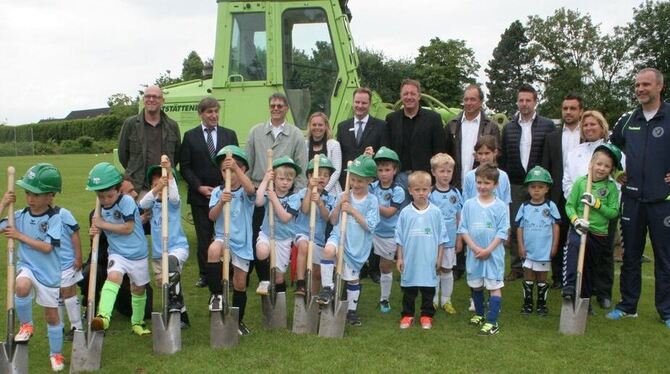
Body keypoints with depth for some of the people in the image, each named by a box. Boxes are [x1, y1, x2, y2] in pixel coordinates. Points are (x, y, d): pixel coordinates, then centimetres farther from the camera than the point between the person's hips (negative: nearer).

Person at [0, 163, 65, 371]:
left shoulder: (54, 218, -15)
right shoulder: (20, 216, -4)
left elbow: (47, 247, -22)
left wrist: (20, 236, -19)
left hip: (49, 273, -2)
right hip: (27, 266, 2)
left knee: (51, 315, 11)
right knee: (21, 287, -34)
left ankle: (56, 353, 33)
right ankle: (26, 324, -6)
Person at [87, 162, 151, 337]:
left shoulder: (127, 201, -17)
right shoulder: (101, 209, 0)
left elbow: (128, 228, -22)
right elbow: (100, 229, 14)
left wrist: (103, 224, -18)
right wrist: (94, 231, -10)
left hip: (138, 254, -2)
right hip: (117, 253, 2)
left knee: (138, 288, 14)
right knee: (113, 276, -28)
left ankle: (137, 322, 34)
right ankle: (104, 316, -39)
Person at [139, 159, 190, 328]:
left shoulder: (173, 202, -4)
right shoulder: (153, 202, 6)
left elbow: (174, 196, -28)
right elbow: (142, 204, -16)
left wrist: (170, 173, -33)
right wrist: (156, 190, -33)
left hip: (177, 247, -6)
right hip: (158, 252, 6)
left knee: (171, 264, -38)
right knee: (162, 283, 13)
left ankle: (175, 301, -26)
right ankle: (181, 316, 28)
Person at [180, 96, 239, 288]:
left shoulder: (230, 135, 8)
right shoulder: (190, 136, 5)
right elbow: (185, 167, 3)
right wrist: (199, 187, -8)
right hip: (199, 195, 0)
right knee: (203, 238, 6)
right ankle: (205, 275, 16)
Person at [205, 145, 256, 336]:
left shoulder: (245, 192, -3)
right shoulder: (217, 192, 3)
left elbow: (251, 189, -29)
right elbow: (212, 216, -9)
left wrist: (236, 168, -38)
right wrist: (221, 202, -28)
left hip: (242, 242, 0)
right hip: (223, 238, 0)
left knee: (240, 285, 8)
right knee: (213, 250, -36)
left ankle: (238, 321, 30)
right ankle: (216, 294, -18)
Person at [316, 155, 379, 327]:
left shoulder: (372, 201, -6)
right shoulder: (343, 196, 0)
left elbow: (370, 226, -14)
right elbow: (333, 221, 3)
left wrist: (353, 210, -17)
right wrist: (339, 205, -12)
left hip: (358, 245, 0)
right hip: (339, 236, 0)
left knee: (352, 278, 12)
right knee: (328, 250, -34)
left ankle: (352, 310, 32)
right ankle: (327, 288, -20)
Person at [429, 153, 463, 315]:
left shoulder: (455, 193, 1)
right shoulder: (430, 193, -7)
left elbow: (459, 218, 6)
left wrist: (459, 239, 6)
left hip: (450, 239, 2)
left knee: (447, 269, 11)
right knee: (434, 269, 8)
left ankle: (446, 300, 23)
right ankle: (433, 300, 20)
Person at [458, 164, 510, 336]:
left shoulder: (501, 206, -6)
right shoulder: (469, 204, 0)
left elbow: (502, 232, -8)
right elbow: (463, 229, -1)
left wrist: (488, 250, -15)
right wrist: (475, 248, -12)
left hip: (493, 254, -3)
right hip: (474, 253, 3)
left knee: (494, 286, -2)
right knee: (476, 285, 16)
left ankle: (492, 322, 2)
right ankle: (479, 314, 34)